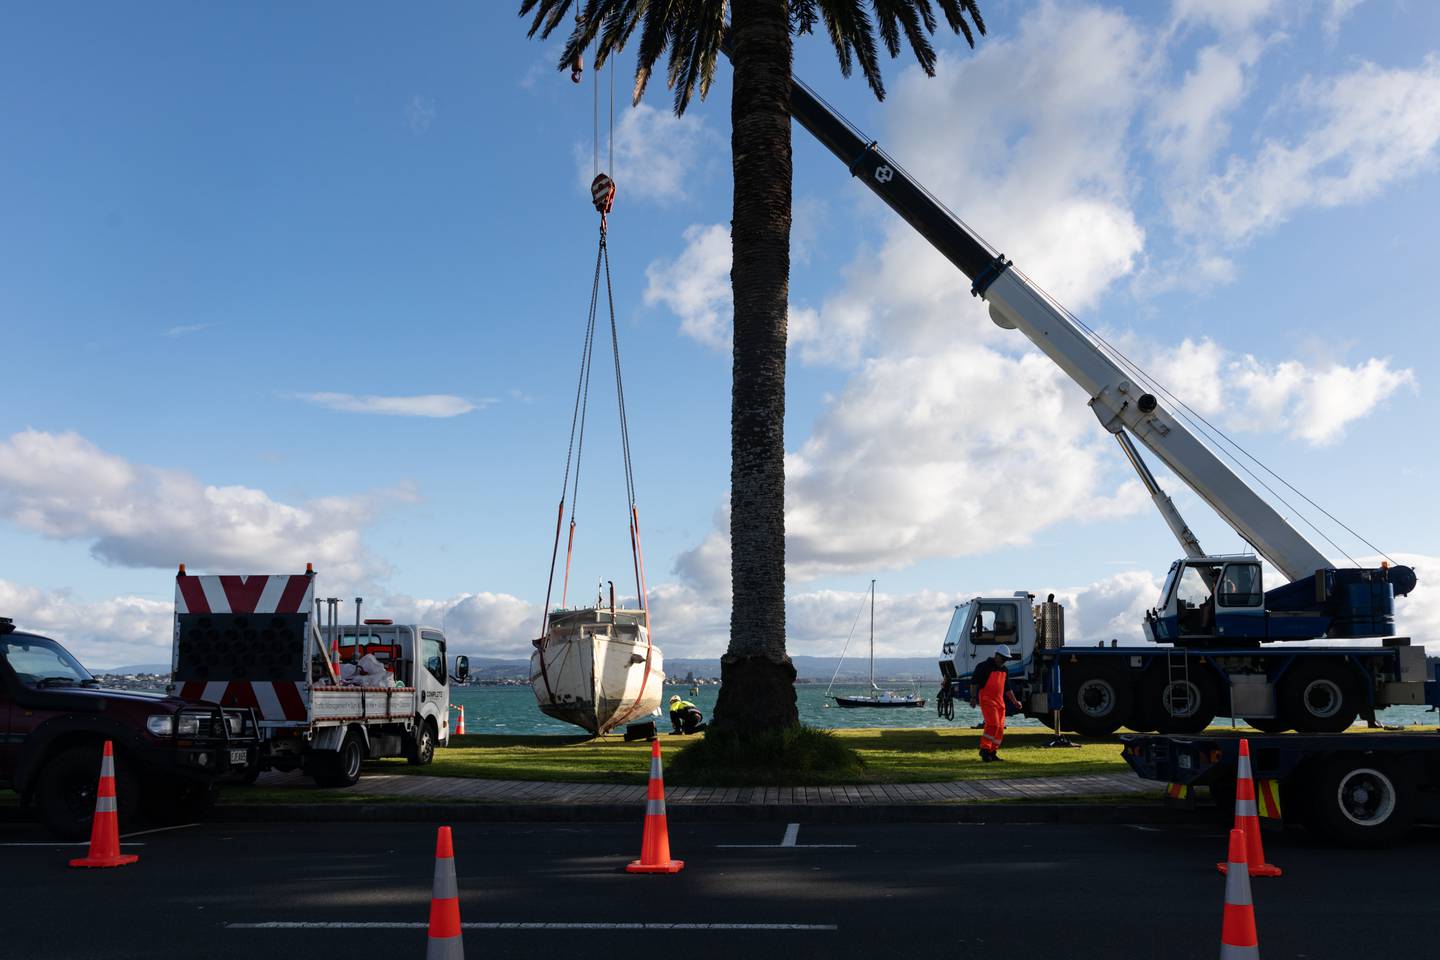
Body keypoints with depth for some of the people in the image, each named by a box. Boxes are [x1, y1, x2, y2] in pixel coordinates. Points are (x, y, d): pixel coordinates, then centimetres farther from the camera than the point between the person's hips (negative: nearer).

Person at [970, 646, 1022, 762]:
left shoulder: (1004, 671, 17)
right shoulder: (984, 666, -6)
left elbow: (1007, 688, 26)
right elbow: (974, 682, -9)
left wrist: (1014, 701, 20)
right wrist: (973, 697, -18)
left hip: (1000, 701, 8)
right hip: (987, 699, -7)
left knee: (1000, 727, 4)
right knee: (993, 724, -19)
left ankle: (993, 752, 13)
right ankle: (984, 749, -13)